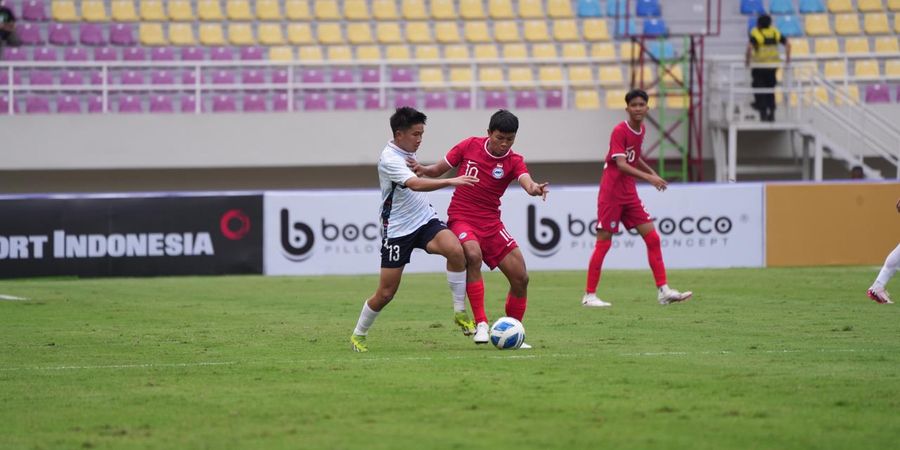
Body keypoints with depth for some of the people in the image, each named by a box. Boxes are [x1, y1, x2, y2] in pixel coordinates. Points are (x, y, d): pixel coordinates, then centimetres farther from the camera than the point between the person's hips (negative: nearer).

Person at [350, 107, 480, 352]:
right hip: (398, 229, -6)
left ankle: (460, 313, -15)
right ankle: (358, 335, 23)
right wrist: (450, 182, -44)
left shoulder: (407, 151, 7)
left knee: (455, 250, -25)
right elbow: (415, 184, -37)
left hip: (425, 220, 6)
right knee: (386, 293, -1)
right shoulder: (389, 159, -20)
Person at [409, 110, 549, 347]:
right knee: (473, 255, -34)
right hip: (461, 218, -3)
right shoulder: (469, 146, -4)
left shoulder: (514, 161, -4)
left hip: (491, 223, 3)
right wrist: (423, 169, -15)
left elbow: (527, 183, -25)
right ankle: (481, 324, -30)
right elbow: (439, 170, 7)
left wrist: (536, 188, -50)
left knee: (520, 278, -2)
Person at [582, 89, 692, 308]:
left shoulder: (641, 129, 8)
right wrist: (648, 177, -35)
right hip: (611, 193, -7)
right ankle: (589, 295, 2)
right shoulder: (620, 131, -15)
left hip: (629, 195, 7)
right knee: (603, 242, -4)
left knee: (652, 238, 1)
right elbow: (621, 164, -25)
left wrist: (653, 173, 9)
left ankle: (663, 290, 3)